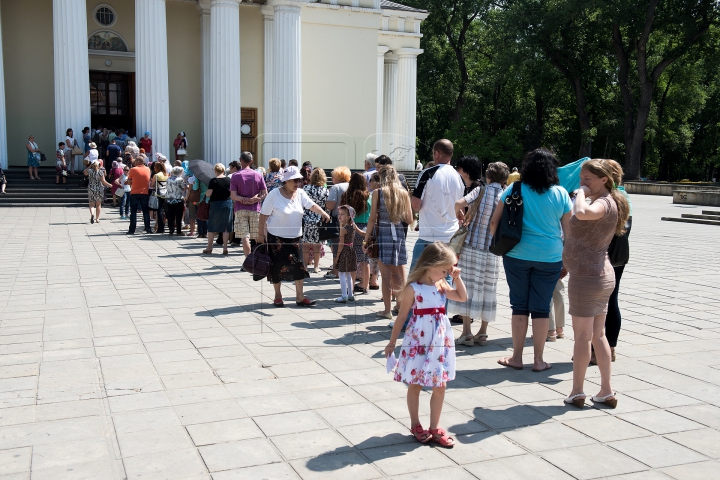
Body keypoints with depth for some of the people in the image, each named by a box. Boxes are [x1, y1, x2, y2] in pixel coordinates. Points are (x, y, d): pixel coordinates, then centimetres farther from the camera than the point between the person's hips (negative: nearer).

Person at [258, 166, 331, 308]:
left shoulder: (300, 193, 1)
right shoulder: (274, 195, -12)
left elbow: (312, 205, -7)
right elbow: (264, 215, -10)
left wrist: (323, 213, -26)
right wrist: (260, 234, -10)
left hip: (295, 237, 4)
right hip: (276, 237, -4)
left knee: (299, 265, 0)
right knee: (278, 267, 3)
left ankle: (300, 297, 9)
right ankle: (277, 296, 20)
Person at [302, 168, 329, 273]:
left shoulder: (306, 188, -6)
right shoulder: (325, 190, -5)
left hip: (306, 220, 0)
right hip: (319, 221, 0)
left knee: (305, 244, 9)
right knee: (317, 244, 9)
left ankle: (305, 265, 14)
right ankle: (316, 266, 13)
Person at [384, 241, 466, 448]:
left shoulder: (441, 285, 5)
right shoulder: (413, 288, -12)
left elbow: (463, 297, 17)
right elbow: (402, 316, -7)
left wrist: (457, 278, 3)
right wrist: (392, 342, -2)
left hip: (440, 342, 5)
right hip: (418, 342, -5)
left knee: (440, 386, 7)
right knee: (415, 385, 8)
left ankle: (434, 428, 18)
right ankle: (415, 425, 24)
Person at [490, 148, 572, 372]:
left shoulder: (514, 190, -1)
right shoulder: (560, 194, 1)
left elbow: (495, 222, 1)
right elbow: (568, 231, 4)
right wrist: (567, 260, 14)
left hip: (517, 255, 0)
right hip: (549, 258, 0)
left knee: (519, 305, 9)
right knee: (541, 308, 7)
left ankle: (516, 357, 15)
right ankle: (538, 360, 13)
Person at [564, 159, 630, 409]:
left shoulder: (604, 203, -17)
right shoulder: (606, 203, 14)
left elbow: (581, 213, -40)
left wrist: (582, 193, -24)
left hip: (586, 276, -10)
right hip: (602, 275, 10)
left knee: (582, 336, 0)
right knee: (598, 335, 14)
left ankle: (577, 392, 10)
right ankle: (607, 392, 20)